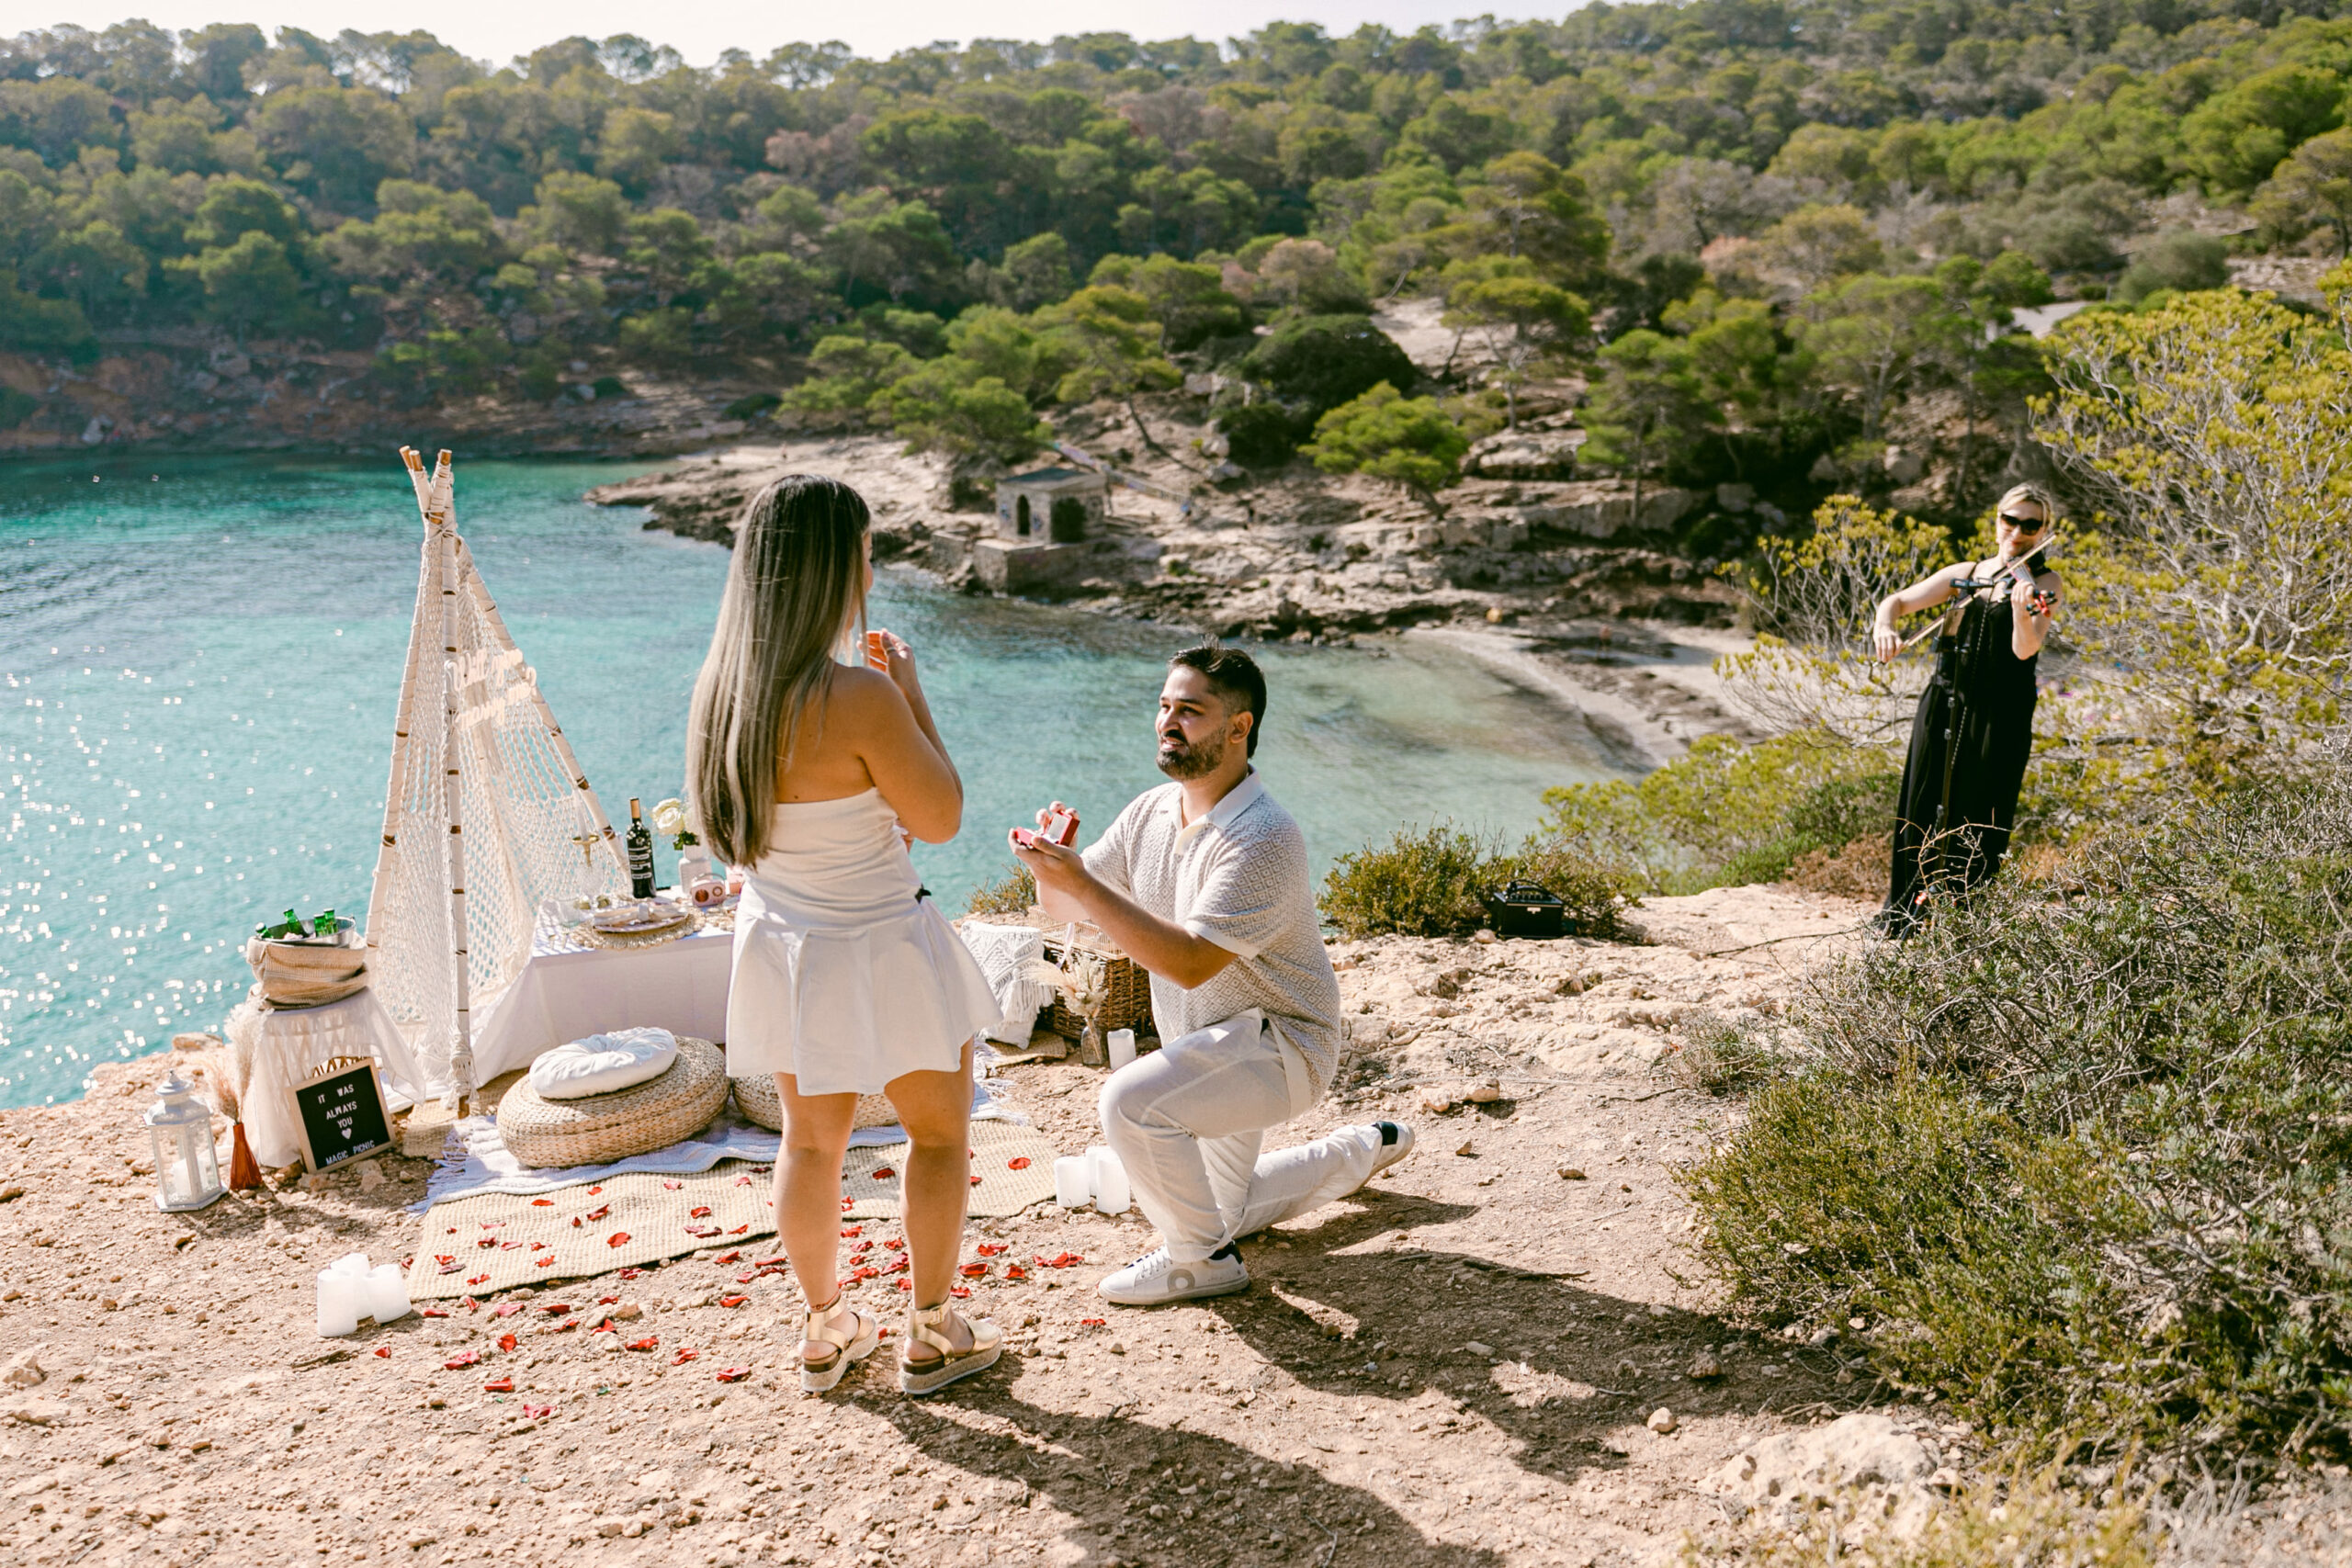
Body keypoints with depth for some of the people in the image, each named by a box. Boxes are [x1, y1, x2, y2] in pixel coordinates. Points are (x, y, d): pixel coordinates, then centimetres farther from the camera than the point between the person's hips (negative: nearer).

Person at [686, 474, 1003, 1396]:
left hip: (779, 941, 7)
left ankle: (824, 1330, 39)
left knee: (811, 1138, 23)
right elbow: (941, 819, -17)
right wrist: (913, 694, -10)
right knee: (940, 1129, 17)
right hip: (878, 949, -6)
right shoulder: (858, 699, -30)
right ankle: (930, 1335, 30)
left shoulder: (722, 688, -7)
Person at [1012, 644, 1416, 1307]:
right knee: (1224, 1212, 25)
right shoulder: (1151, 811, -4)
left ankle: (1202, 1259, -9)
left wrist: (1080, 881, -38)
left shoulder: (1263, 839, -28)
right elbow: (1069, 900, 2)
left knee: (1132, 1100, -32)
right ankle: (1363, 1149, 47)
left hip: (1279, 1042, -9)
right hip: (1213, 1048, 9)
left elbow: (1190, 962, -35)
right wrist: (1055, 866, -22)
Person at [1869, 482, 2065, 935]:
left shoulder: (2045, 584, -2)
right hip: (1943, 704, 4)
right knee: (1922, 808, 9)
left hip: (1999, 715, -4)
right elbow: (1898, 600, 6)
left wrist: (2022, 605, -36)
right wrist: (1884, 625, -17)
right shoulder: (1965, 574, 10)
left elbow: (2025, 648, -16)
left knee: (1977, 821, 0)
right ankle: (1906, 908, 24)